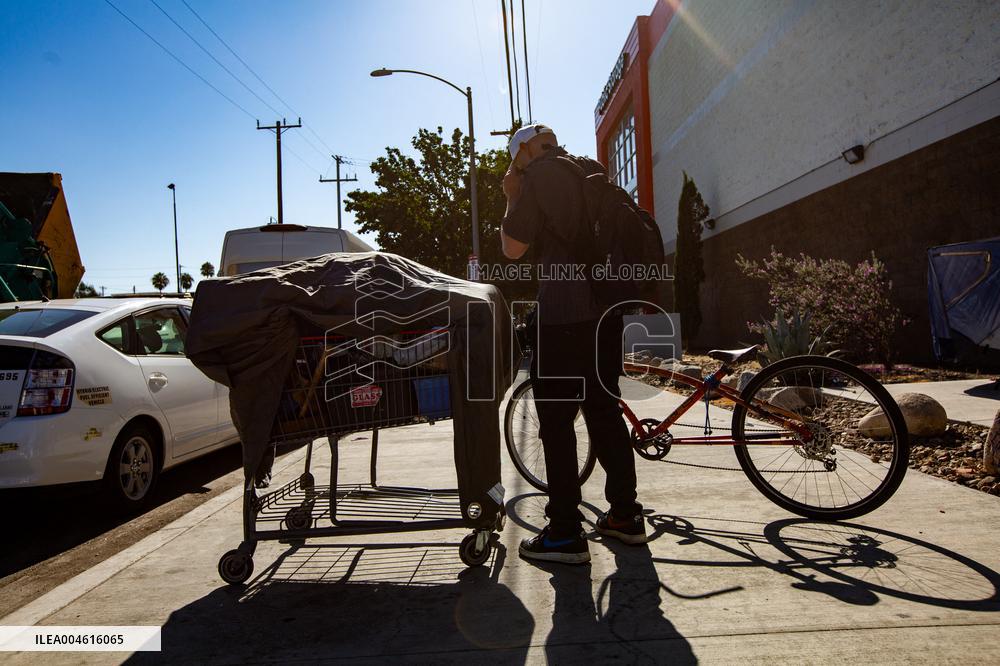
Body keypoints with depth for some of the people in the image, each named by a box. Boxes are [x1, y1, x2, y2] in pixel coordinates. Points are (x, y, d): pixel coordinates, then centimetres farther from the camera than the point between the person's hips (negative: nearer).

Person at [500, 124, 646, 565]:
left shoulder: (537, 176, -4)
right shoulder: (594, 172, 18)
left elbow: (513, 247, -3)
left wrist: (512, 198, 9)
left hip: (563, 311, -8)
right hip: (607, 307, 8)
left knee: (556, 420, -2)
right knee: (604, 410, 15)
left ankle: (565, 534, 2)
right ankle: (625, 515, 23)